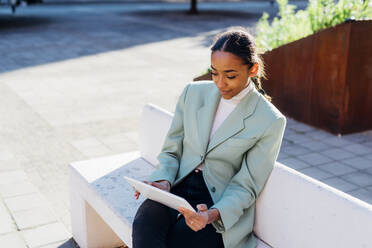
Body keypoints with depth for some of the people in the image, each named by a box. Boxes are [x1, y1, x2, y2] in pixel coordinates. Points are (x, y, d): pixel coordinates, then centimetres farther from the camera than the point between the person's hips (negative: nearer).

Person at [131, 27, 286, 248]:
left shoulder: (270, 121, -5)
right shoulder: (193, 92, 7)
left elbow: (245, 187, -4)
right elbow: (171, 151, 11)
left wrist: (214, 214, -22)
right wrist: (163, 181, -10)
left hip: (223, 207, -3)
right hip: (178, 188, 3)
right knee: (144, 225, -30)